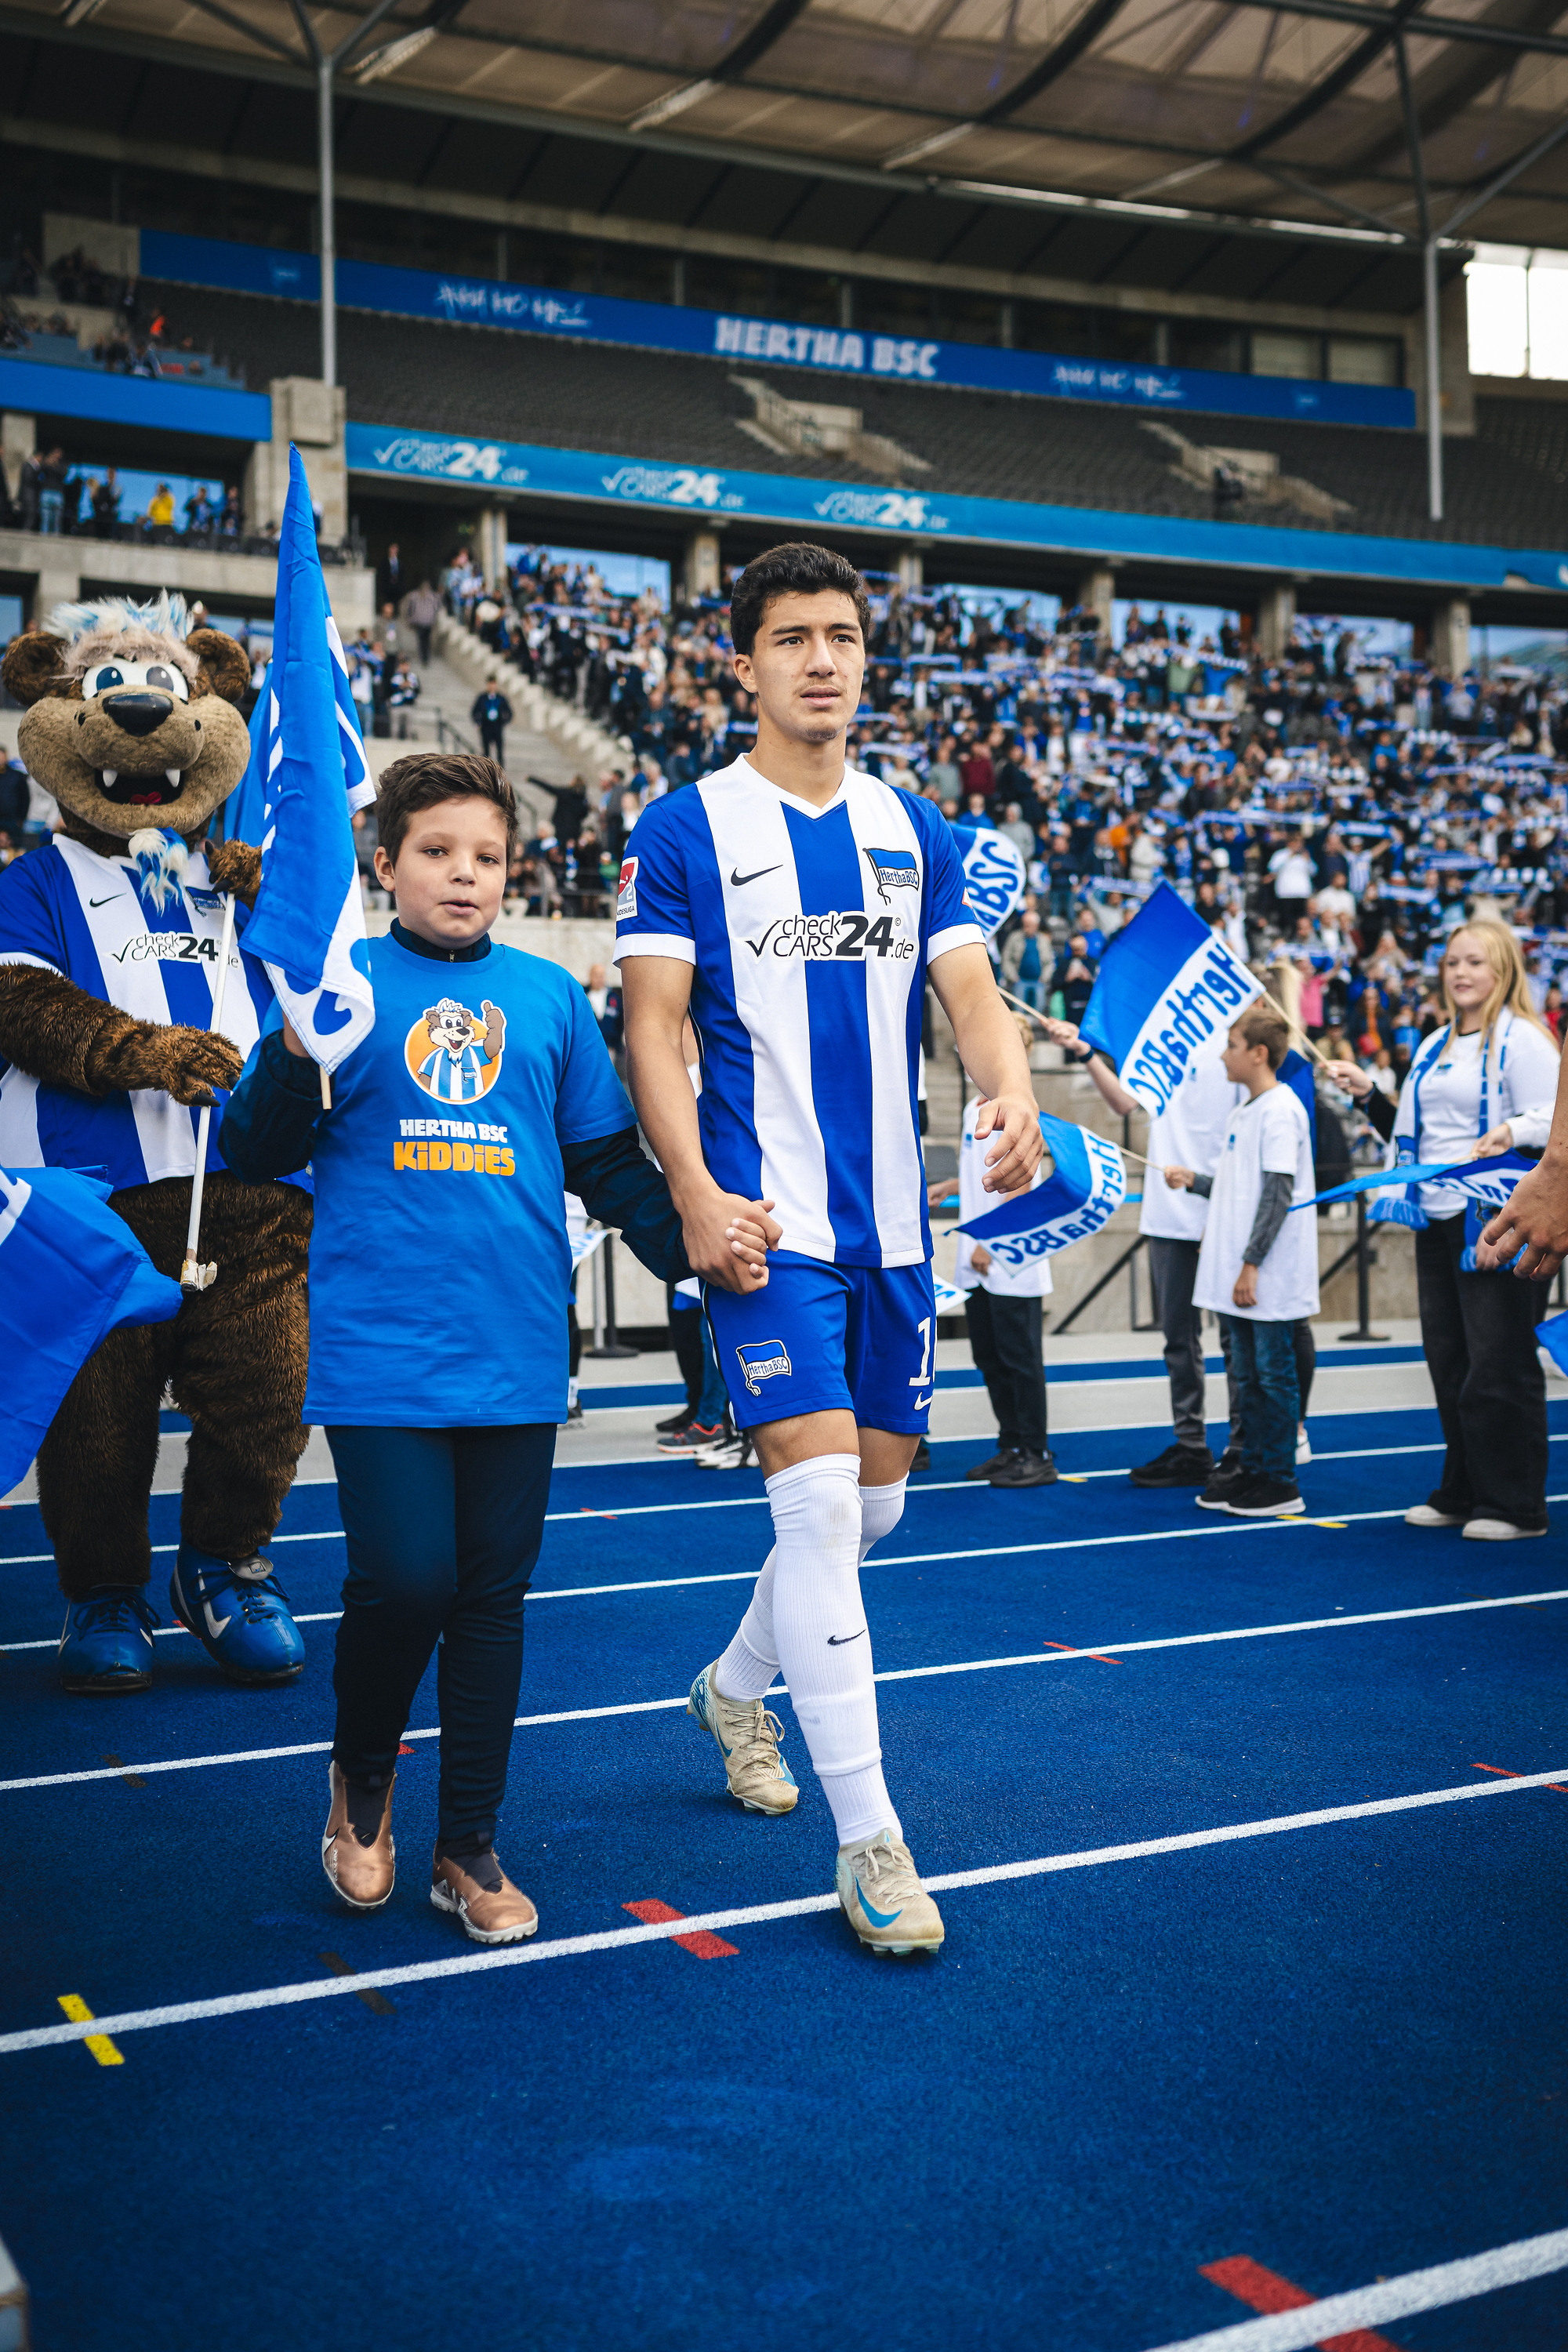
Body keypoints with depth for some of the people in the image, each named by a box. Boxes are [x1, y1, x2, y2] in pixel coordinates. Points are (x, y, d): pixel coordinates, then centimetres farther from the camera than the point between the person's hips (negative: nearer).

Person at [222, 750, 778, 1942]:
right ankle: (363, 1773, 23)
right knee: (406, 1578, -10)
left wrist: (688, 1236, 0)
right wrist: (296, 1053, -18)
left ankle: (470, 1846, 25)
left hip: (515, 1347, 3)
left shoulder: (551, 997, 10)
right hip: (381, 1343, -3)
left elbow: (607, 1158, 15)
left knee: (494, 1595, 9)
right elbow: (258, 1152, 0)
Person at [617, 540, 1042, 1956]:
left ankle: (735, 1686, 41)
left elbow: (972, 993, 5)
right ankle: (868, 1836, -2)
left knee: (874, 1502, 15)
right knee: (819, 1502, -12)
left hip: (892, 1222, 6)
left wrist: (1013, 1096, -16)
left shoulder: (916, 832, 11)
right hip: (765, 1221, -5)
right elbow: (653, 1028, -6)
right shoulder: (685, 828, -2)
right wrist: (695, 1191, -19)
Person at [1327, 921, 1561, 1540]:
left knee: (1499, 1368, -4)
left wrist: (1514, 1131, -33)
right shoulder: (1435, 1047, 18)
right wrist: (1368, 1094, 14)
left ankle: (1515, 1505, 5)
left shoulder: (1521, 1040, -6)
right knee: (1448, 1366, 12)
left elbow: (1554, 1120, -16)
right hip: (1436, 1223, 8)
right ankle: (1461, 1494, 22)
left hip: (1494, 1223, -8)